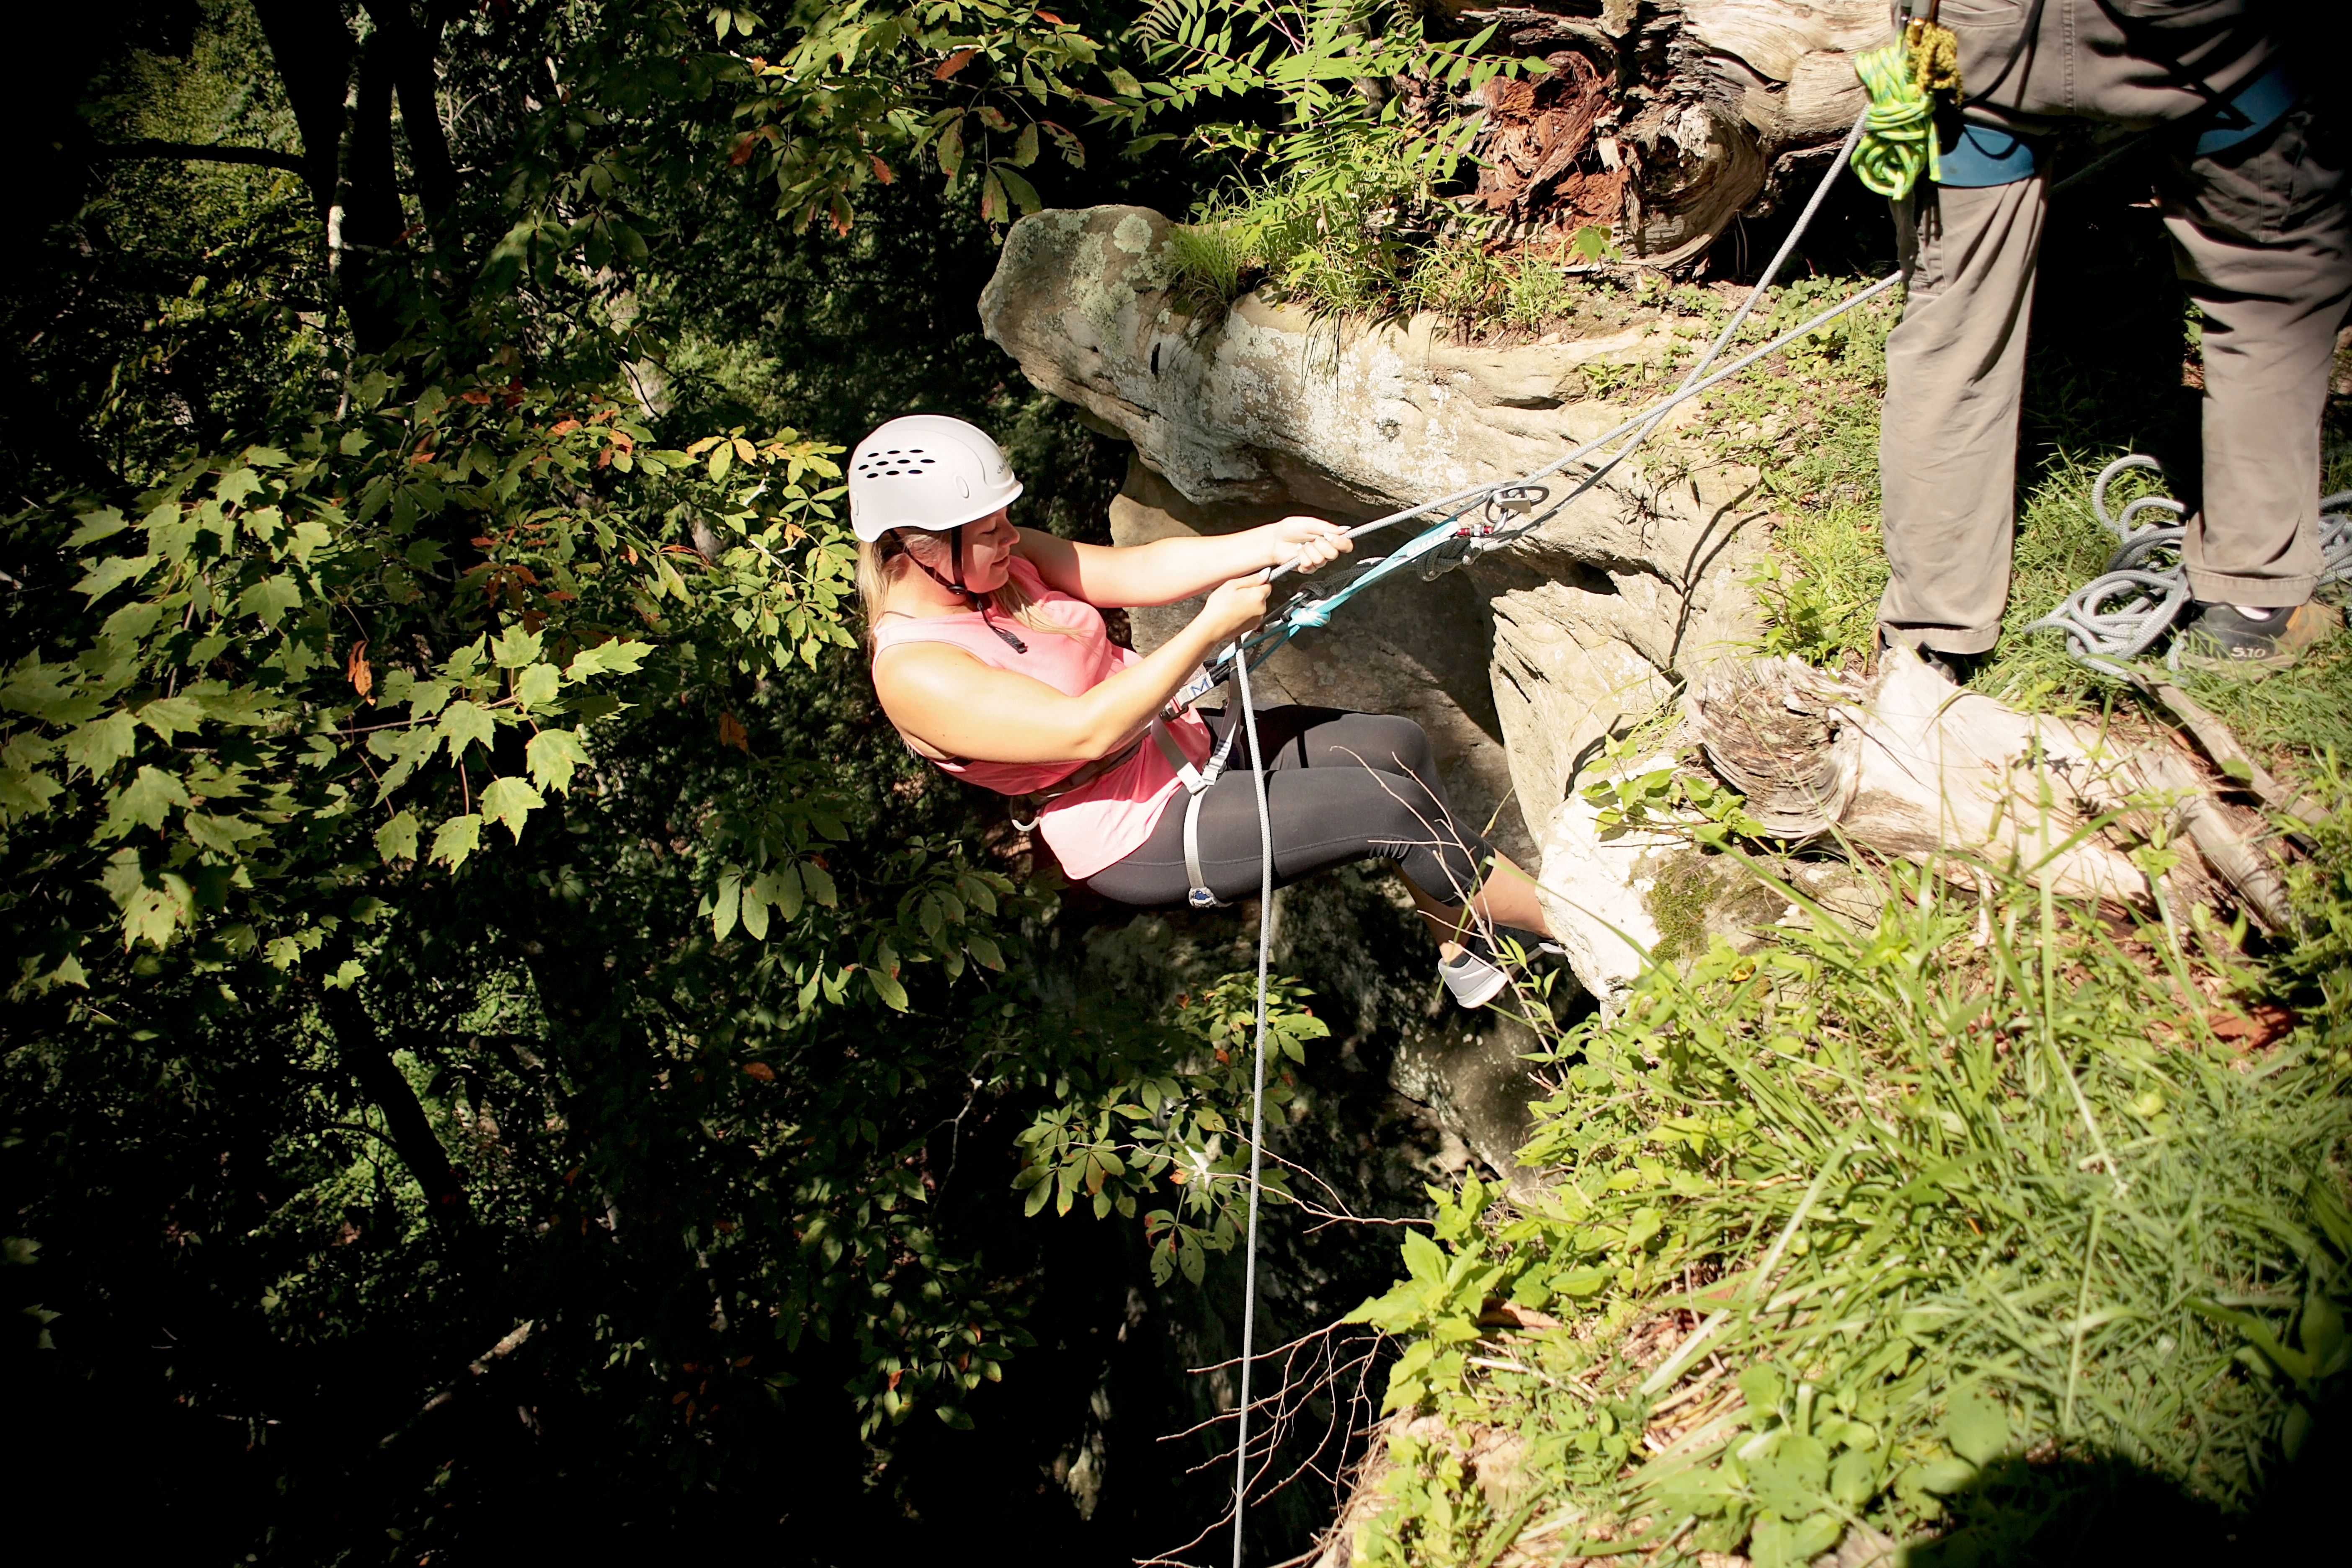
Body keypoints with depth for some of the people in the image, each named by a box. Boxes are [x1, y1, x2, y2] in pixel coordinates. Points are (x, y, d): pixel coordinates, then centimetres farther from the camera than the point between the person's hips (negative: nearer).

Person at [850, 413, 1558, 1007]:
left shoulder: (1003, 561, 0)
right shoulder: (914, 672, -25)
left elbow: (1136, 571, -4)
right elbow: (1087, 729, -30)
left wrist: (1272, 543, -17)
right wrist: (1214, 628, -27)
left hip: (1179, 745, 9)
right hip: (1140, 838, -9)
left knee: (1398, 747, 2)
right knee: (1392, 806, -15)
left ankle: (1461, 949, 18)